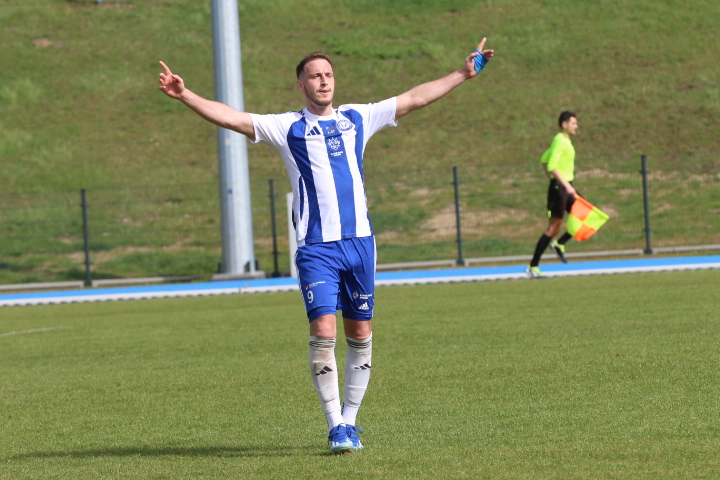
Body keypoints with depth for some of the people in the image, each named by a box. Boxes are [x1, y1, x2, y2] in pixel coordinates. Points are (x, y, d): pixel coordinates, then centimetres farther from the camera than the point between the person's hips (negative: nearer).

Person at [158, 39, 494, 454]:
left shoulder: (358, 119, 13)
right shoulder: (287, 127, 6)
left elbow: (416, 98, 18)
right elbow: (230, 118, -1)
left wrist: (464, 74, 18)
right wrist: (185, 95, -13)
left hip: (359, 242, 3)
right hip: (316, 248, -3)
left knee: (360, 336, 5)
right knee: (323, 332, -13)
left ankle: (349, 421, 17)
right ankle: (336, 426, -6)